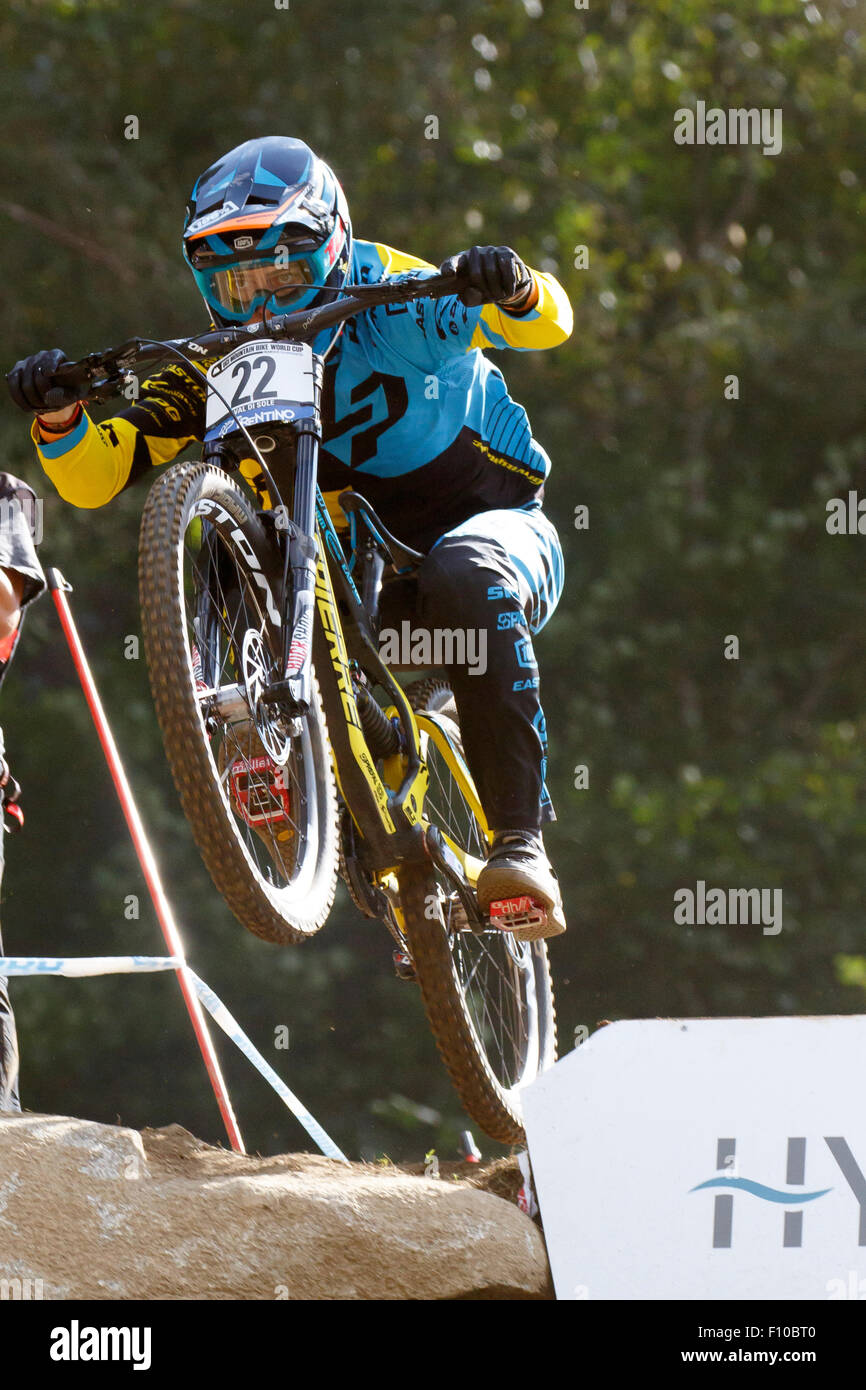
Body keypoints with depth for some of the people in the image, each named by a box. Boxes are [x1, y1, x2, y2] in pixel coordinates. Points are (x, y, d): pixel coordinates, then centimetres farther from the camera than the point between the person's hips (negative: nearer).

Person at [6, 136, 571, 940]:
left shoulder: (385, 307, -15)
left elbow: (546, 325, -25)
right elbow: (93, 478, -11)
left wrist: (512, 290, -47)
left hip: (491, 523, -5)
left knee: (464, 578, -38)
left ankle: (519, 837, -38)